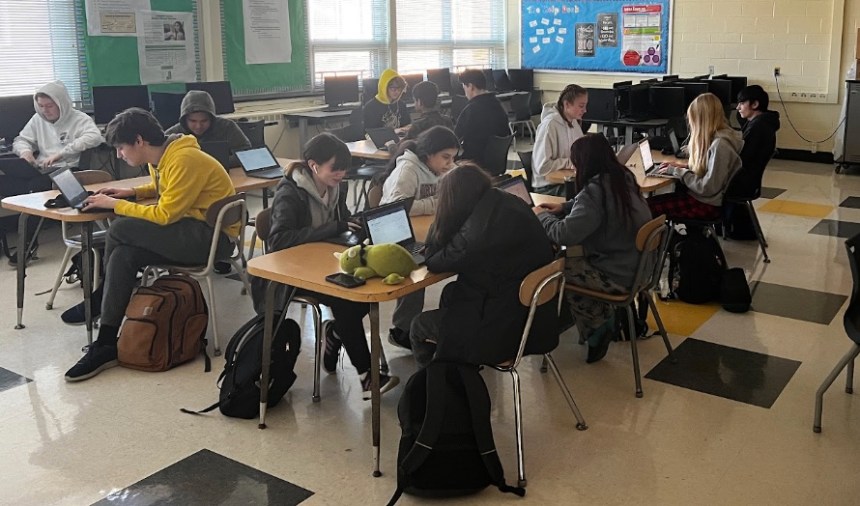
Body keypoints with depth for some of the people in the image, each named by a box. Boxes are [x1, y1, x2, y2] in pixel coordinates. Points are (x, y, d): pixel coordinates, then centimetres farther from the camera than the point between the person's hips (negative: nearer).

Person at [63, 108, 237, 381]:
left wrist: (115, 204, -12)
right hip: (192, 230, 9)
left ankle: (101, 296, 3)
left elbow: (164, 215, -21)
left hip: (213, 236, -9)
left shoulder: (183, 161, -20)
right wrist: (132, 193, 12)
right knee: (123, 255, -13)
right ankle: (106, 345, -8)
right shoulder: (161, 158, 9)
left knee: (121, 229, -19)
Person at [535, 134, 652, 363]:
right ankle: (605, 320, 21)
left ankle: (596, 332, 19)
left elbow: (564, 234, -26)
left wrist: (542, 215, -7)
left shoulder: (595, 190, -25)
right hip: (638, 265, 9)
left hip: (619, 276, -9)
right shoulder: (624, 178, 3)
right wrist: (564, 207, 17)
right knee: (574, 257, 19)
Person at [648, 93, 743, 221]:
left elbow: (708, 188, -24)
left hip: (710, 203, -10)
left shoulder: (720, 145, -25)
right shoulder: (716, 137, 5)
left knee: (648, 206, -10)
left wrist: (678, 171, -14)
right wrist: (685, 167, 8)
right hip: (706, 196, 10)